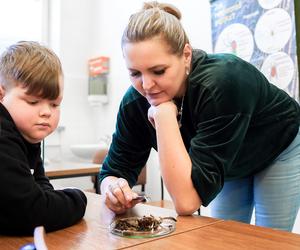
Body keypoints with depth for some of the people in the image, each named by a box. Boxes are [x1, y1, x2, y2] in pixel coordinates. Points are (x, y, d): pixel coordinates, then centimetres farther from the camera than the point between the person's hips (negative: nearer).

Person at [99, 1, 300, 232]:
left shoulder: (222, 82, -42)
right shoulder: (135, 102, -25)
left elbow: (187, 201, -46)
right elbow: (114, 170, -17)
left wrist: (164, 112, -46)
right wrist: (114, 188, -40)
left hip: (279, 149, -4)